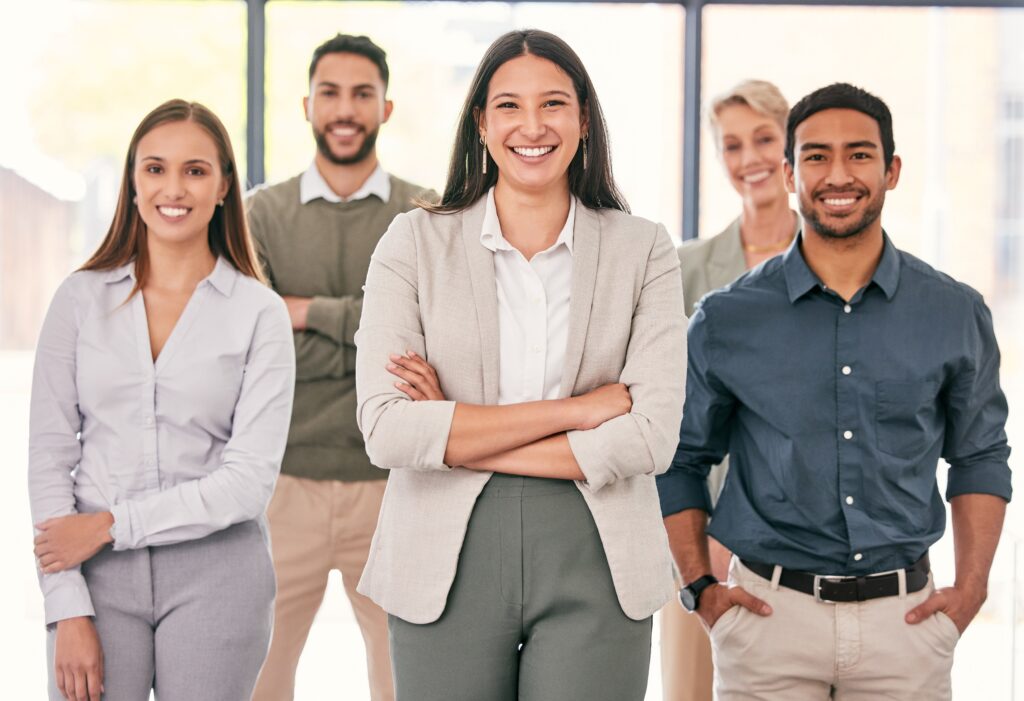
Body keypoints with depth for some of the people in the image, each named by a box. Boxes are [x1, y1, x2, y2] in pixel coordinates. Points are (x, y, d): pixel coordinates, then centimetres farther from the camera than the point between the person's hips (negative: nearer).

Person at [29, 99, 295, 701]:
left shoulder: (260, 313, -1)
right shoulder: (82, 299, 4)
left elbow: (250, 480, -7)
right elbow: (50, 455, 1)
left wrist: (111, 526, -10)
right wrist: (67, 607, -6)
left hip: (215, 579, -1)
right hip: (97, 579, 1)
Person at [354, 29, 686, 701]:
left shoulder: (643, 251, 3)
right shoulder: (416, 242, 2)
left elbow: (653, 436, -9)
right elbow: (388, 430, -10)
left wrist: (459, 435, -11)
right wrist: (574, 409, -12)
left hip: (594, 566, 0)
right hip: (448, 564, 0)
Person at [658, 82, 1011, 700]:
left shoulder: (957, 314, 3)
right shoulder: (727, 320, 0)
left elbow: (980, 455, 13)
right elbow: (682, 457, 10)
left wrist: (971, 589, 4)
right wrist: (700, 587, 2)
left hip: (905, 618, 1)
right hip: (770, 617, -1)